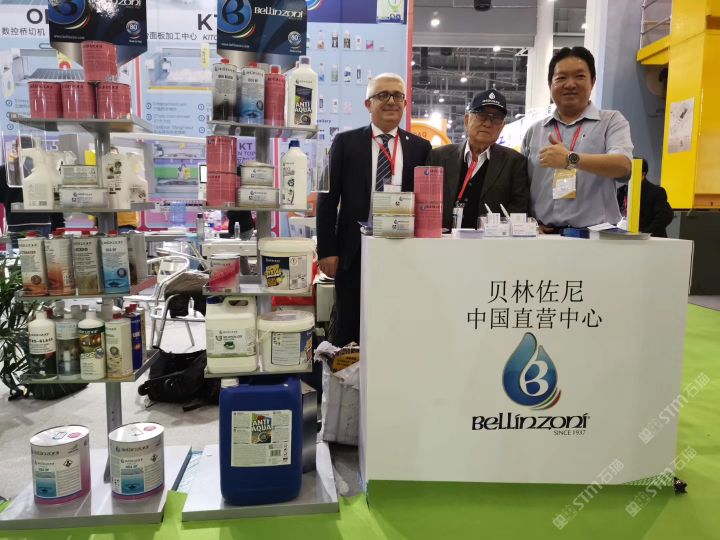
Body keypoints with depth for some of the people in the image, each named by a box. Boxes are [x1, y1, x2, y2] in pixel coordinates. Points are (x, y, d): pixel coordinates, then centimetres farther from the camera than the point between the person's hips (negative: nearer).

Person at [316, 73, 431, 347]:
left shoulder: (420, 147, 8)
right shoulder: (346, 142, 4)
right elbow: (328, 198, 2)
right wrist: (327, 251, -5)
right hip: (354, 251, -1)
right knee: (349, 330, 8)